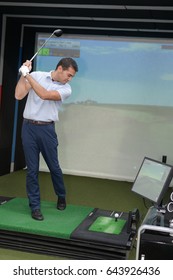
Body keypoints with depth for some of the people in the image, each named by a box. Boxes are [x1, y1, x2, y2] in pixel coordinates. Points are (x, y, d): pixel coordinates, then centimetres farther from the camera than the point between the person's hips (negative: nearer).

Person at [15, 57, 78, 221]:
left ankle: (61, 197, 35)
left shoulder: (66, 89, -2)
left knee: (54, 166, 8)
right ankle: (35, 206, 11)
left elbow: (44, 95, -19)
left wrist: (27, 75, -17)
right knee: (32, 168, 1)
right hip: (29, 127, 0)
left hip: (47, 129, 0)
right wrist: (23, 74, -13)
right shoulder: (36, 75, 2)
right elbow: (19, 96, -6)